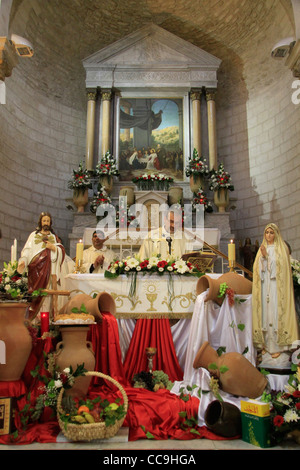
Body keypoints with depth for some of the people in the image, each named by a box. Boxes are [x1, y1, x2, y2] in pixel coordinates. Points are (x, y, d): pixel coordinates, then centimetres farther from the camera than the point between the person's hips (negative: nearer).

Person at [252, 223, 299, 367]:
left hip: (276, 285, -4)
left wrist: (266, 256, -14)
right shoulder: (262, 249, 17)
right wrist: (263, 256, -8)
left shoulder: (281, 248, 4)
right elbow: (257, 268, 10)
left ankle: (279, 346, -4)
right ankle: (266, 344, 7)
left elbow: (281, 265, -8)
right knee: (265, 312, 2)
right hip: (264, 284, 4)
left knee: (276, 312, -8)